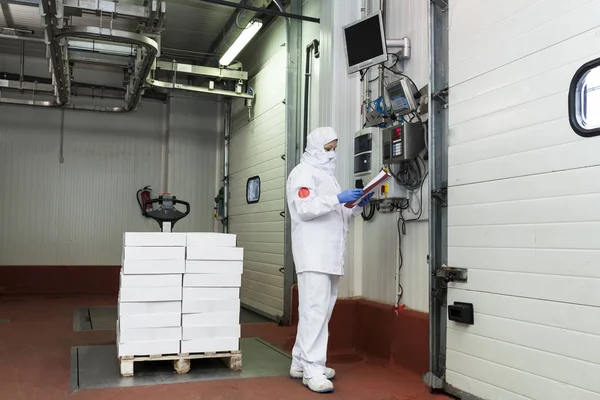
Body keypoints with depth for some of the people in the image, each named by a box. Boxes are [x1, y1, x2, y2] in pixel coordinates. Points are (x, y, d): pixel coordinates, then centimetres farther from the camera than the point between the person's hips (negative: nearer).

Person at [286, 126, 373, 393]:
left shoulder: (326, 174, 24)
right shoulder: (303, 172, -2)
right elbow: (304, 209, -17)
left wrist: (357, 206, 9)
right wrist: (337, 199, -22)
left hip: (330, 255, 9)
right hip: (313, 255, -9)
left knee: (322, 310, 11)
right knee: (315, 310, -10)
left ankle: (301, 364, 19)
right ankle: (312, 370, -6)